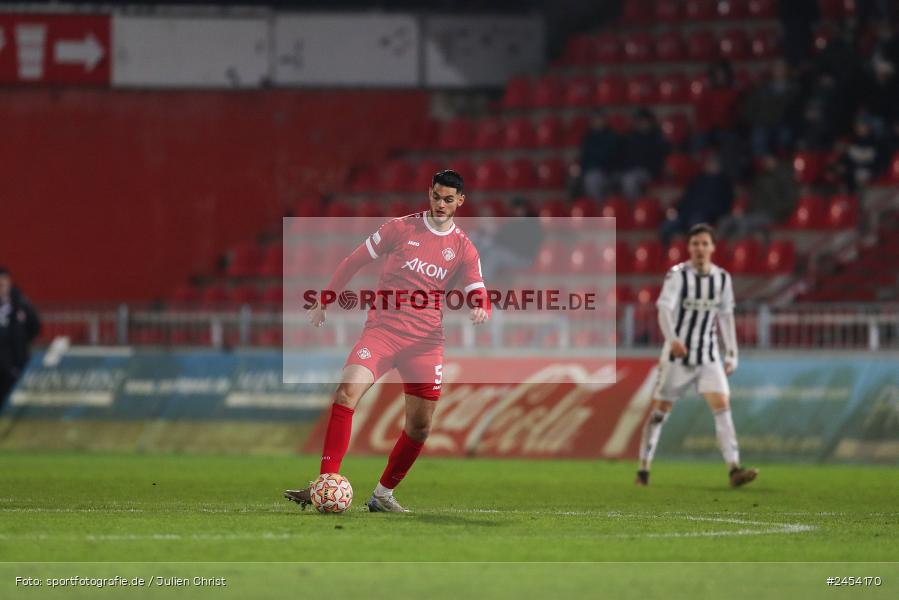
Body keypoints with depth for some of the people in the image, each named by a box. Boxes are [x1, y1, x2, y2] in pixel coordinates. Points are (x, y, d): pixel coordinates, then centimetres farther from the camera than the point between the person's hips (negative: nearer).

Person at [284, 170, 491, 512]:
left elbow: (479, 297, 3)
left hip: (425, 341, 3)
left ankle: (384, 495, 23)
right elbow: (353, 262, 10)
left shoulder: (464, 249, 7)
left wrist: (480, 310, -21)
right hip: (382, 329, -3)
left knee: (420, 426, 3)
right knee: (347, 391, -24)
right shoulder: (401, 228, 3)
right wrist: (323, 302, 11)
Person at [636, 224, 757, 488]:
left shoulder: (722, 278, 4)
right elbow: (664, 308, -24)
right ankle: (643, 469, 15)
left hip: (708, 355, 3)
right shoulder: (678, 275, -10)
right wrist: (673, 339, -41)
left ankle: (734, 470, -19)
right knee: (660, 409, 3)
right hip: (678, 354, -3)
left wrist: (731, 353, 11)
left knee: (722, 405, -12)